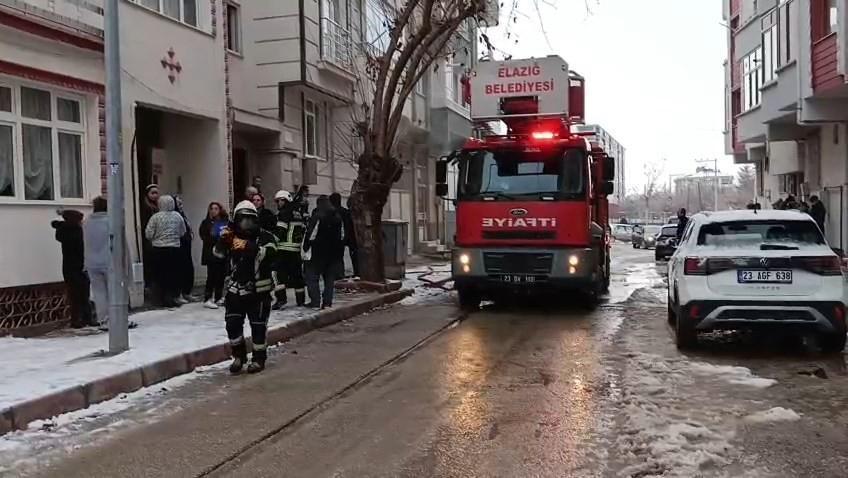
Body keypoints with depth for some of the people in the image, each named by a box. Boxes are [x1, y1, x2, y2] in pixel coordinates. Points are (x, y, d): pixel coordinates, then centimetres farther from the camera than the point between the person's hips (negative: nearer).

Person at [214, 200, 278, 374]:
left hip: (258, 291, -4)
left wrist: (249, 247, -40)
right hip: (235, 290, 4)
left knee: (258, 327, 5)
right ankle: (239, 355, 22)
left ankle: (259, 359, 22)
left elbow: (270, 254, -27)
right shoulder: (232, 236, 6)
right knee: (232, 324, 2)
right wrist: (222, 240, -22)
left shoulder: (264, 236, -8)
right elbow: (218, 253, -2)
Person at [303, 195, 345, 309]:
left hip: (317, 253, -6)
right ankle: (327, 301, 8)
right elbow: (342, 237, 14)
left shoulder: (317, 217, -12)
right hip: (333, 253, 6)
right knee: (330, 278, 10)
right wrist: (340, 253, 18)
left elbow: (310, 235, -14)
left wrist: (306, 248, -3)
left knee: (312, 277, 1)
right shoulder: (338, 217, 9)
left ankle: (315, 302, -4)